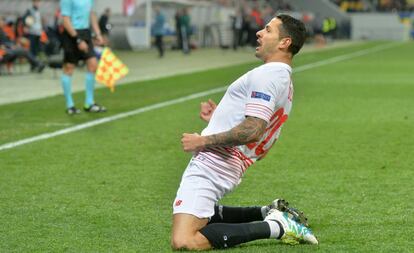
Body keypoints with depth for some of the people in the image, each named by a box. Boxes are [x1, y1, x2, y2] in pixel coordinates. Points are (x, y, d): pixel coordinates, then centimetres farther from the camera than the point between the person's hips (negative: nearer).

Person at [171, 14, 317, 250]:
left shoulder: (266, 75, -16)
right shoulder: (284, 80, 17)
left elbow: (252, 131, -26)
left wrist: (203, 140, -17)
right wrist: (219, 116, 23)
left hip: (210, 166, -11)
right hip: (230, 168, 11)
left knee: (183, 241, -22)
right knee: (200, 218, 32)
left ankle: (275, 226, -13)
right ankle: (270, 213, 18)